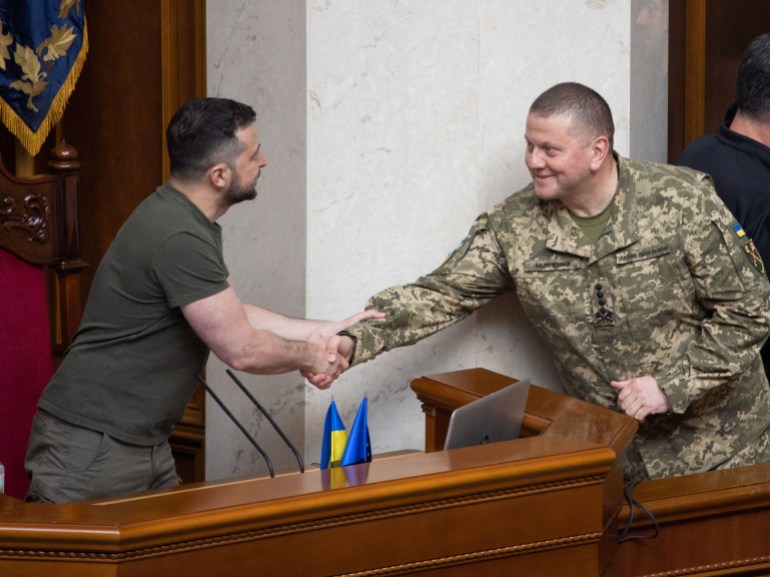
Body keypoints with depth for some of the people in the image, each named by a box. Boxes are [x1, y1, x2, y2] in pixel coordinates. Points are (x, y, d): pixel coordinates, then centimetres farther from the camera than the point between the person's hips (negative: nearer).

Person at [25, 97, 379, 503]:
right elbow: (242, 349, -17)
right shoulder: (179, 238, -22)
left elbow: (235, 316, 20)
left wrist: (329, 332, 18)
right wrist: (309, 355, 1)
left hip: (144, 444, 10)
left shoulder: (185, 219, 10)